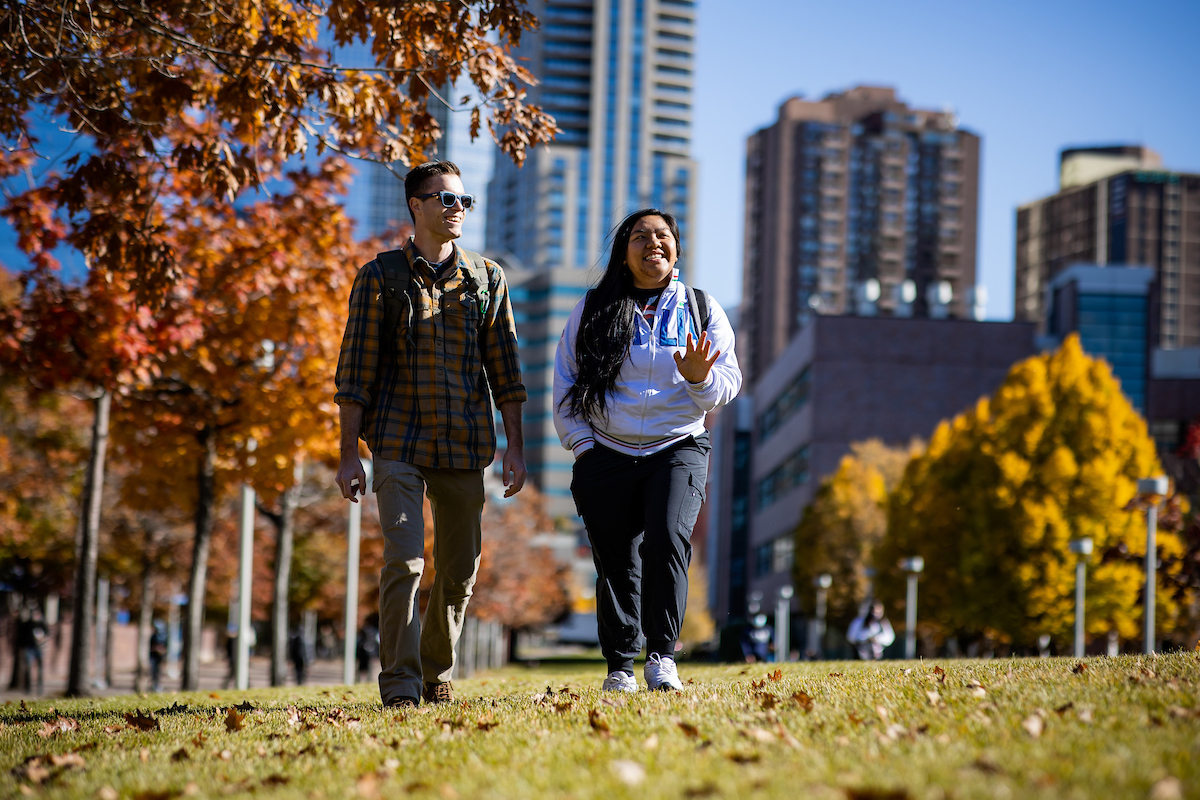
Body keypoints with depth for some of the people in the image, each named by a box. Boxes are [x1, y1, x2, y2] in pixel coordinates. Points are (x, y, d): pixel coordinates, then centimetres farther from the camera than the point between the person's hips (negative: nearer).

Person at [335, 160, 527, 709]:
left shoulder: (486, 278, 10)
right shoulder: (381, 277, 2)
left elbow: (504, 370, 11)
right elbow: (355, 374, 1)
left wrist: (515, 446, 5)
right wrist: (349, 455, -5)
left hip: (465, 447, 3)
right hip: (399, 444, -3)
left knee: (459, 570, 7)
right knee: (404, 561, -14)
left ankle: (437, 673, 25)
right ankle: (400, 682, -9)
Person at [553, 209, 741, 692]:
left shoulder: (701, 310, 9)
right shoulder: (591, 312, 7)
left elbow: (728, 384, 6)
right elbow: (564, 385, 10)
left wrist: (701, 379, -16)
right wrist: (582, 444, 0)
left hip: (677, 448, -1)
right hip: (606, 454, 1)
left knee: (667, 539, -22)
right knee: (616, 562, -1)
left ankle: (662, 657, -14)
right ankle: (620, 666, 11)